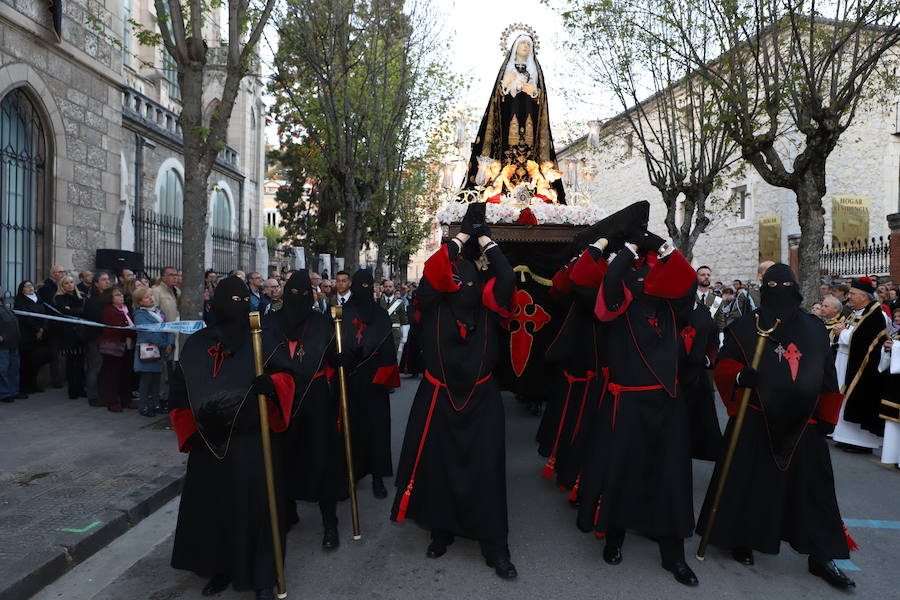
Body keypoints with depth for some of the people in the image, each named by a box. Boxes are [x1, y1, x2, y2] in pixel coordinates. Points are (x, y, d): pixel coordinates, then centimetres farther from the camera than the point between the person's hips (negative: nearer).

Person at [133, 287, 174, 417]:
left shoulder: (158, 311, 13)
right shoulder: (140, 314, -7)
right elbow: (148, 332, -17)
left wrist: (170, 343, -8)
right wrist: (164, 345, -18)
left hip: (160, 351, 6)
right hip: (147, 351, -6)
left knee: (157, 377, 11)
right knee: (146, 378, 0)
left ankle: (155, 404, 20)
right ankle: (144, 407, 7)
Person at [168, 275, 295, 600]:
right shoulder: (198, 344, 5)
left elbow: (287, 375, -6)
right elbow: (180, 391, 9)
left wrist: (271, 383, -29)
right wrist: (193, 428, 1)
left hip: (255, 441, -2)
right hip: (211, 442, 3)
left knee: (255, 507, 1)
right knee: (212, 505, 12)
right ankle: (222, 567, 32)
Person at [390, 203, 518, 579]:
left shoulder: (487, 307, -3)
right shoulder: (434, 307, -4)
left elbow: (506, 278, -18)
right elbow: (432, 270, -20)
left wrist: (483, 237, -8)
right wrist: (464, 234, -9)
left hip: (481, 399, 0)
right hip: (439, 398, 0)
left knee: (485, 470, 2)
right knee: (438, 465, 9)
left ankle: (495, 546, 14)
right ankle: (442, 530, 32)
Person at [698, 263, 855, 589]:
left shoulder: (814, 328, 8)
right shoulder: (746, 326, -3)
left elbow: (827, 376, 12)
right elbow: (723, 364, -3)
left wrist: (826, 418, 8)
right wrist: (739, 375, -24)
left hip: (803, 425, 3)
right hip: (755, 422, -3)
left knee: (812, 487, 7)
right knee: (748, 482, 5)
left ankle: (820, 556, 19)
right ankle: (740, 539, 23)